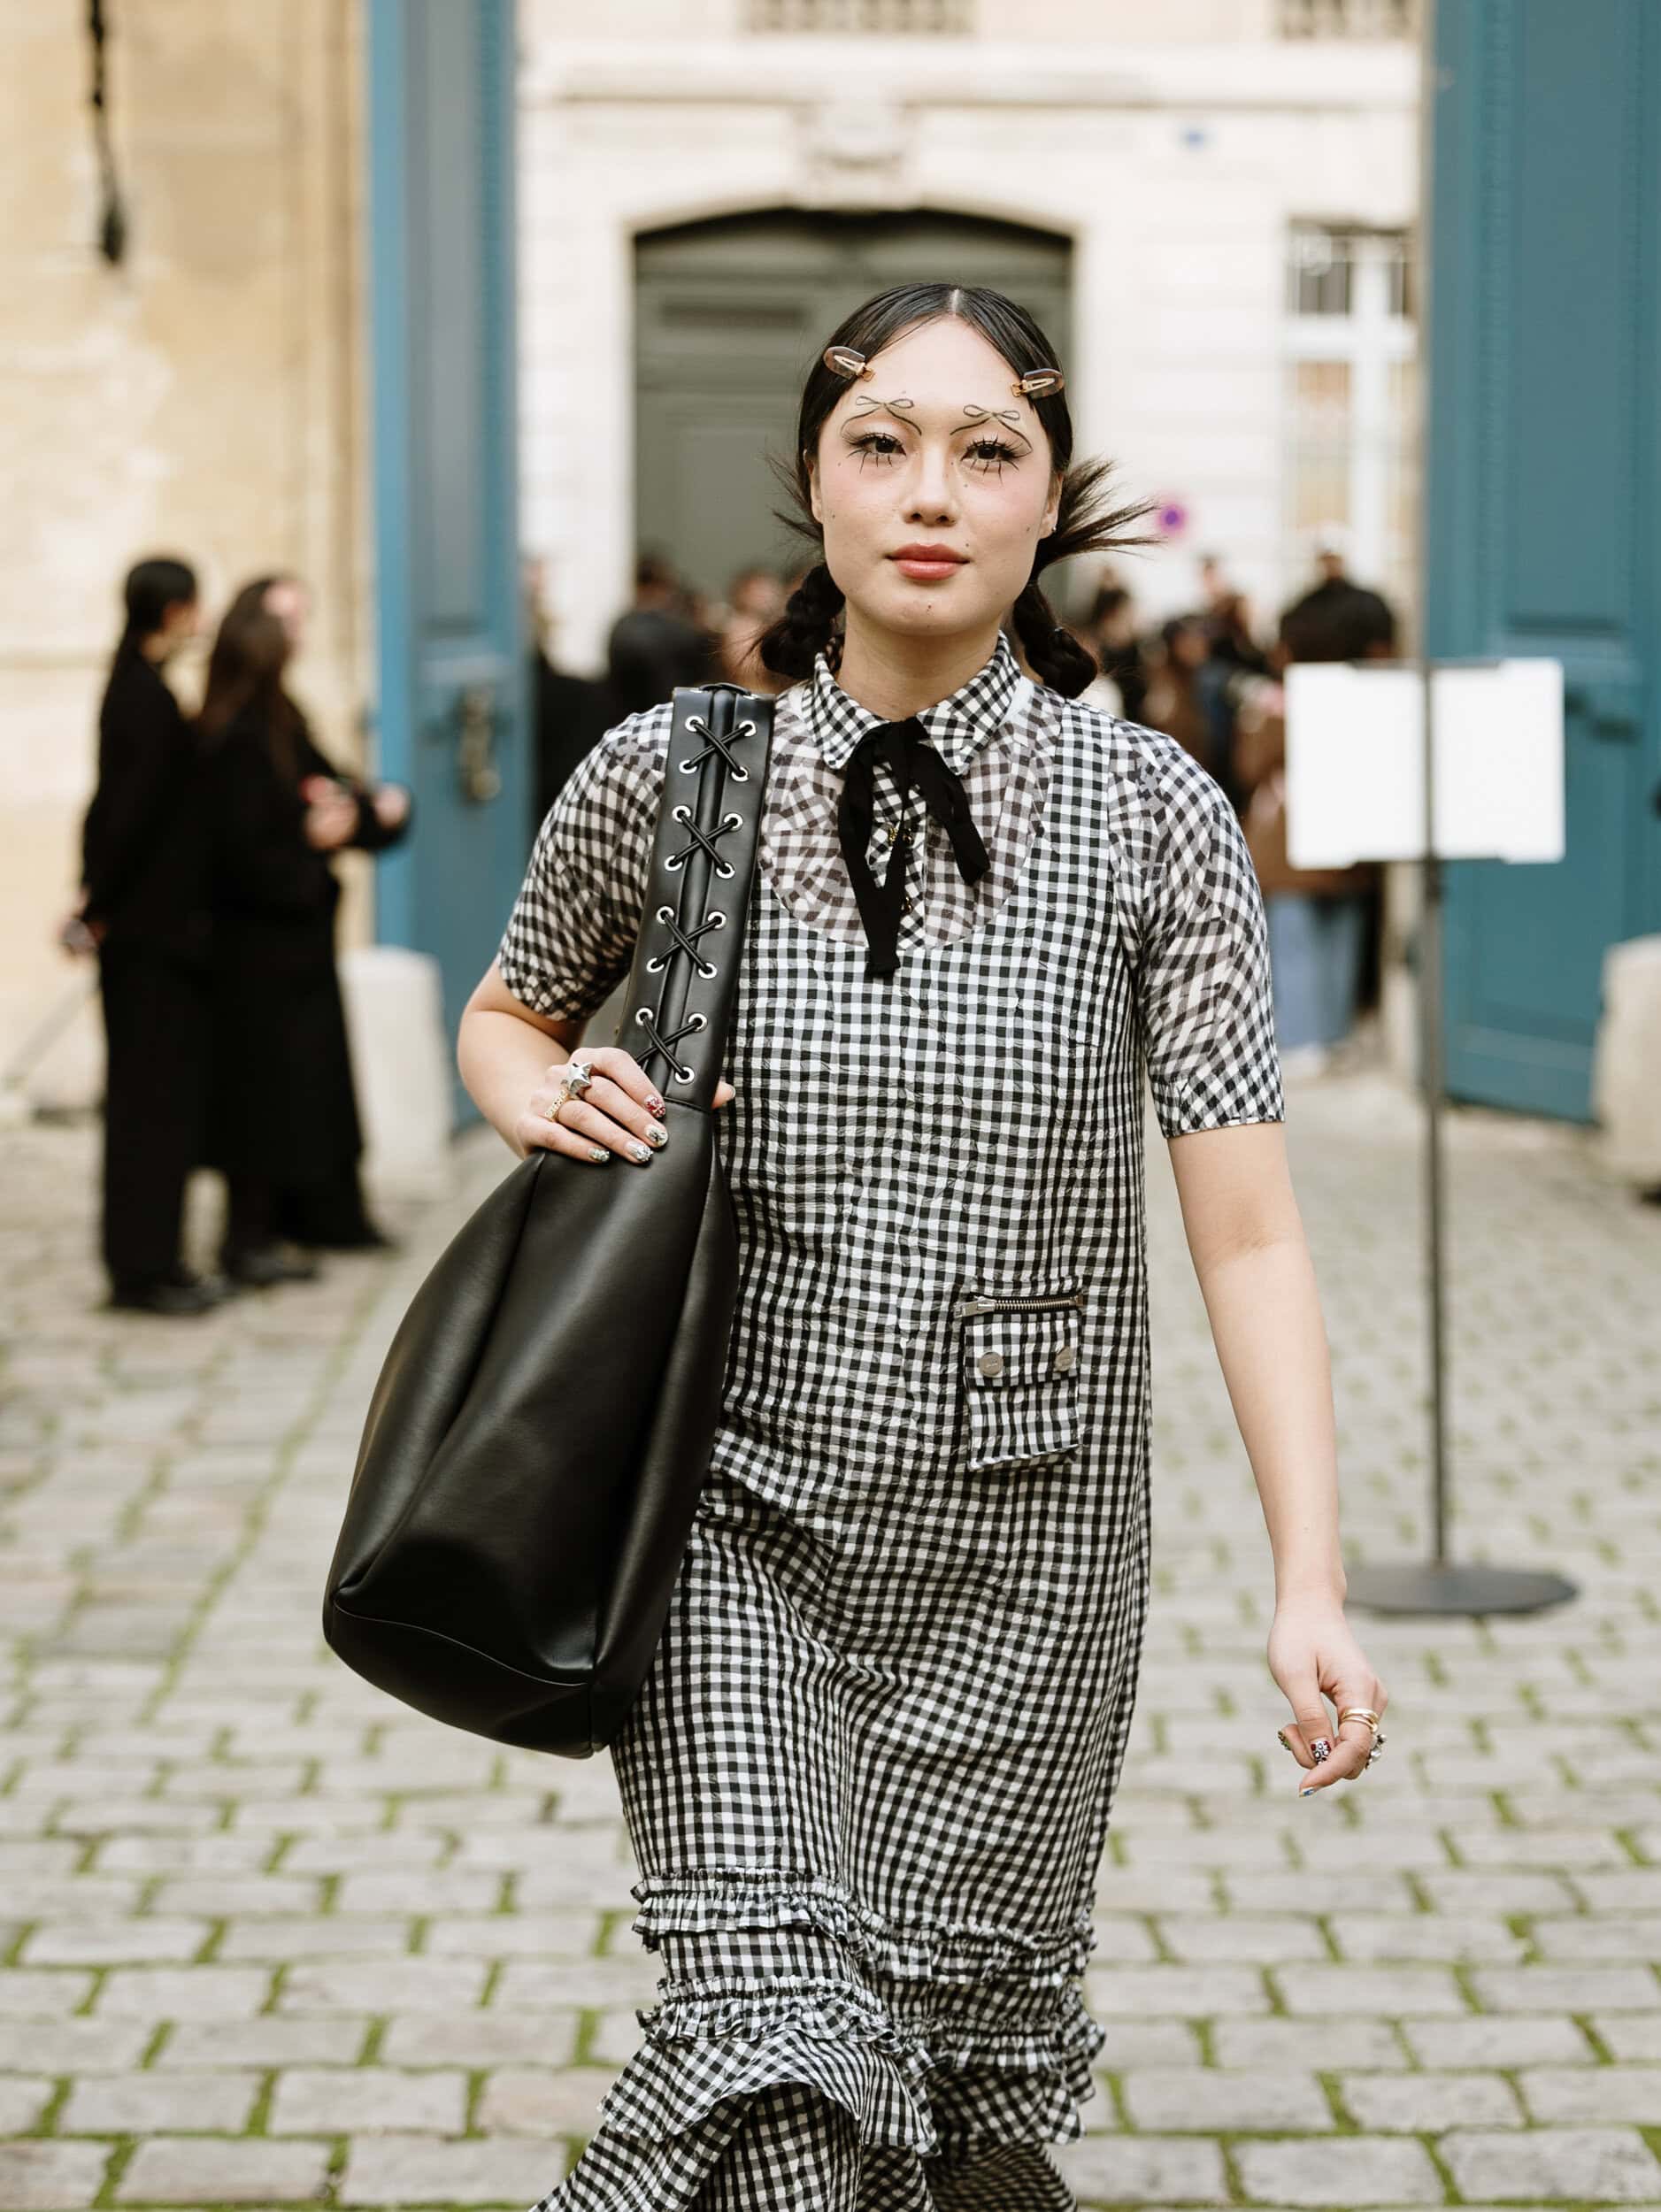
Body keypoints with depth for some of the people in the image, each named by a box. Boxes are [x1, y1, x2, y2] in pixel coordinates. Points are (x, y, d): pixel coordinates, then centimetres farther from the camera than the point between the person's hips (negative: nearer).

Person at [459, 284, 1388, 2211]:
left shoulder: (1151, 818, -6)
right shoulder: (664, 780, -2)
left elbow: (1245, 1227, -8)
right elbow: (504, 1015, 18)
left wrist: (1309, 1584, -17)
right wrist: (547, 1097, -6)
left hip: (1018, 1544, 0)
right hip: (730, 1511, 0)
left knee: (959, 2047, 10)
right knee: (773, 2035, -16)